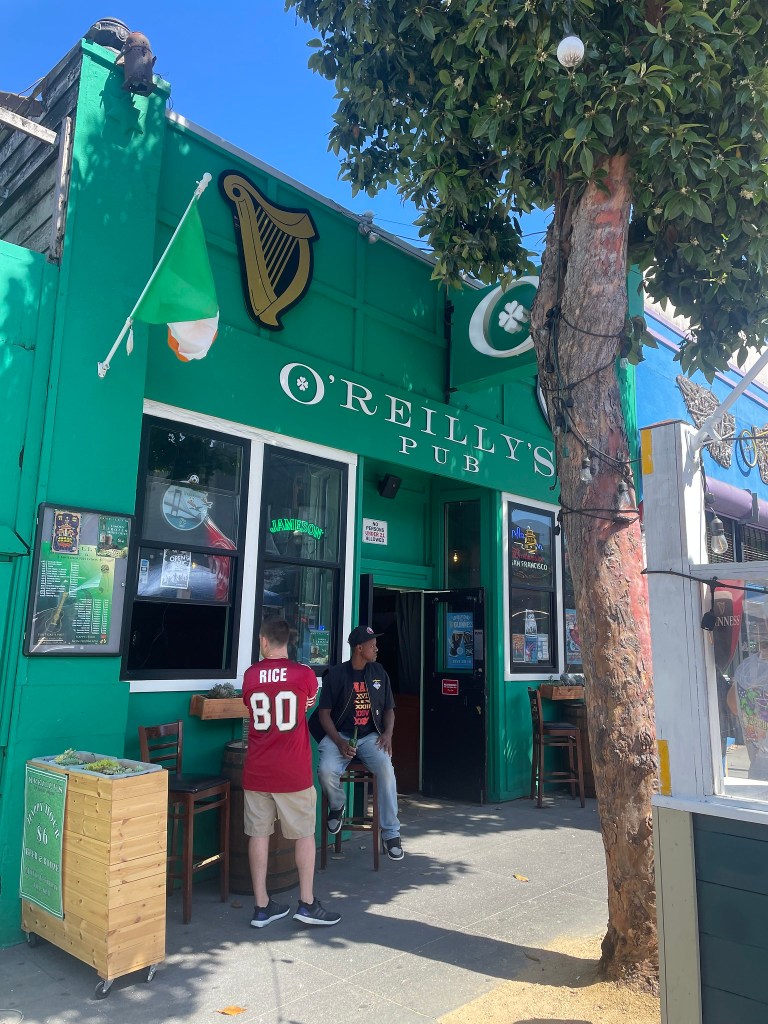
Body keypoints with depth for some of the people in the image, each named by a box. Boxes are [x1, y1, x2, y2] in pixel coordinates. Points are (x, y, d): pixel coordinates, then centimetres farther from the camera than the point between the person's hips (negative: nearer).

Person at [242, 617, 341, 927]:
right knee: (305, 834, 10)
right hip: (293, 771, -2)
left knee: (259, 834, 9)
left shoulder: (250, 675, -1)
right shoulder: (304, 674, -8)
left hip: (257, 770, 3)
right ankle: (307, 903, 13)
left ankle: (262, 907, 16)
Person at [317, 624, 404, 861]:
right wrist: (339, 742, -15)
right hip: (340, 735, -2)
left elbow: (388, 709, 14)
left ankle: (391, 833, -16)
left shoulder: (379, 673, 9)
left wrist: (387, 734, -6)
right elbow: (324, 712, -1)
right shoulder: (336, 674, -2)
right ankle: (337, 807, 6)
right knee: (326, 771, -31)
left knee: (386, 769, -29)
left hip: (370, 736, 2)